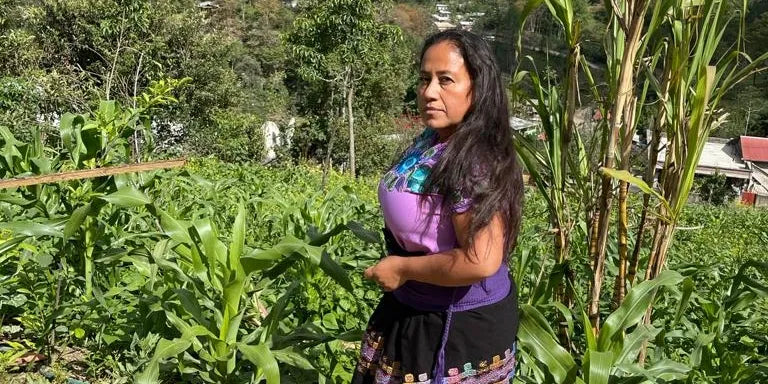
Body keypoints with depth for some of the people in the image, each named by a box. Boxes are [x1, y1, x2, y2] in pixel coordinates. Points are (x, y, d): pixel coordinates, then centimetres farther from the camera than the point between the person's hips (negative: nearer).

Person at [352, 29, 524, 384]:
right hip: (415, 309, 9)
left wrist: (402, 269, -21)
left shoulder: (474, 163, -28)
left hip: (459, 325, -9)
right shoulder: (431, 140, 1)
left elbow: (481, 261, -33)